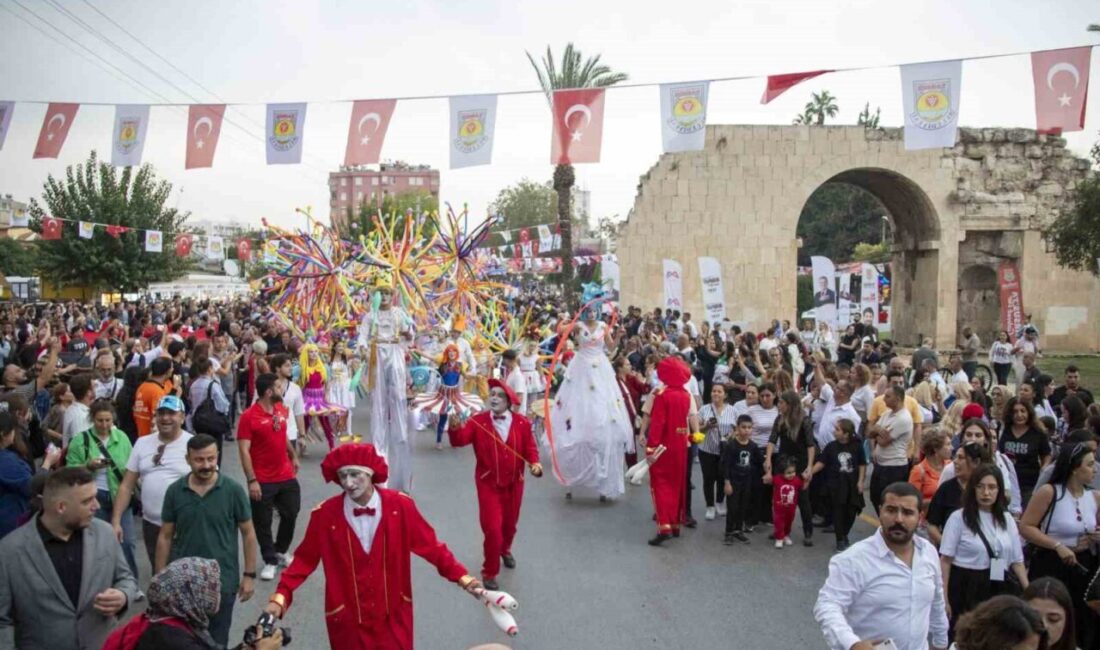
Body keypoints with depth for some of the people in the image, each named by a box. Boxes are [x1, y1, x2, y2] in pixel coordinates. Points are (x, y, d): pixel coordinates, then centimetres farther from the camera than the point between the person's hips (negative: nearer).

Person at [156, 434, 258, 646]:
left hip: (222, 581, -2)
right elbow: (165, 536, 3)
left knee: (217, 641, 14)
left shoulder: (233, 490, -12)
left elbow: (248, 533, -4)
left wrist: (249, 574, -5)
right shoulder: (174, 491, -6)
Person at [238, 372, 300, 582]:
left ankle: (280, 552, 37)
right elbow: (244, 451, -17)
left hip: (286, 476, 6)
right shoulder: (249, 416, -17)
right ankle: (270, 561, 23)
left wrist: (293, 456, 21)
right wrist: (252, 480, -21)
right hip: (263, 481, -6)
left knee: (291, 514, 15)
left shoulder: (281, 410, 2)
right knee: (263, 522, 7)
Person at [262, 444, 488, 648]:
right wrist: (280, 596, -13)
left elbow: (430, 546, -6)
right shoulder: (324, 514, -12)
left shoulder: (400, 506, -12)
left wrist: (462, 578, -10)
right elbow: (305, 559, -3)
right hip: (348, 617, 0)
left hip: (393, 615, 0)